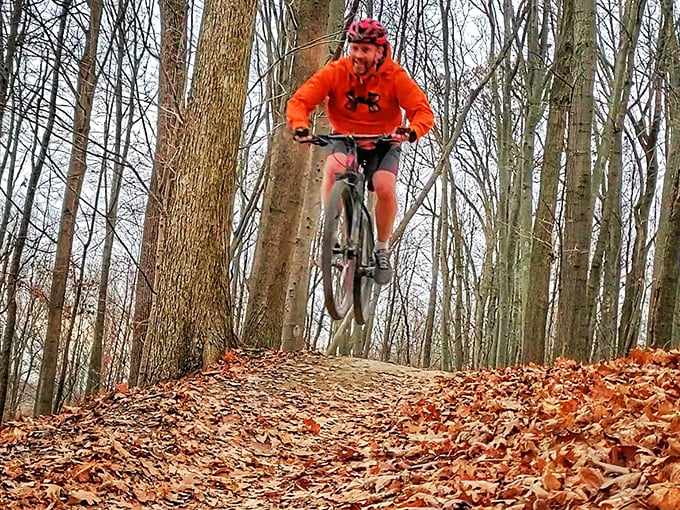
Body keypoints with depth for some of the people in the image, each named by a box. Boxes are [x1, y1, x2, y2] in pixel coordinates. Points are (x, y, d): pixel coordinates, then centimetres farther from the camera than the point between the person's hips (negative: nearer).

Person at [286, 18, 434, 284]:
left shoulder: (395, 76, -19)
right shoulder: (335, 71, -18)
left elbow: (423, 111, -22)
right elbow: (299, 101, -20)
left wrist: (411, 131, -44)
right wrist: (300, 127, -41)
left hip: (383, 142, 0)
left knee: (385, 189, -24)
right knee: (333, 167, -33)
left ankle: (382, 248, 0)